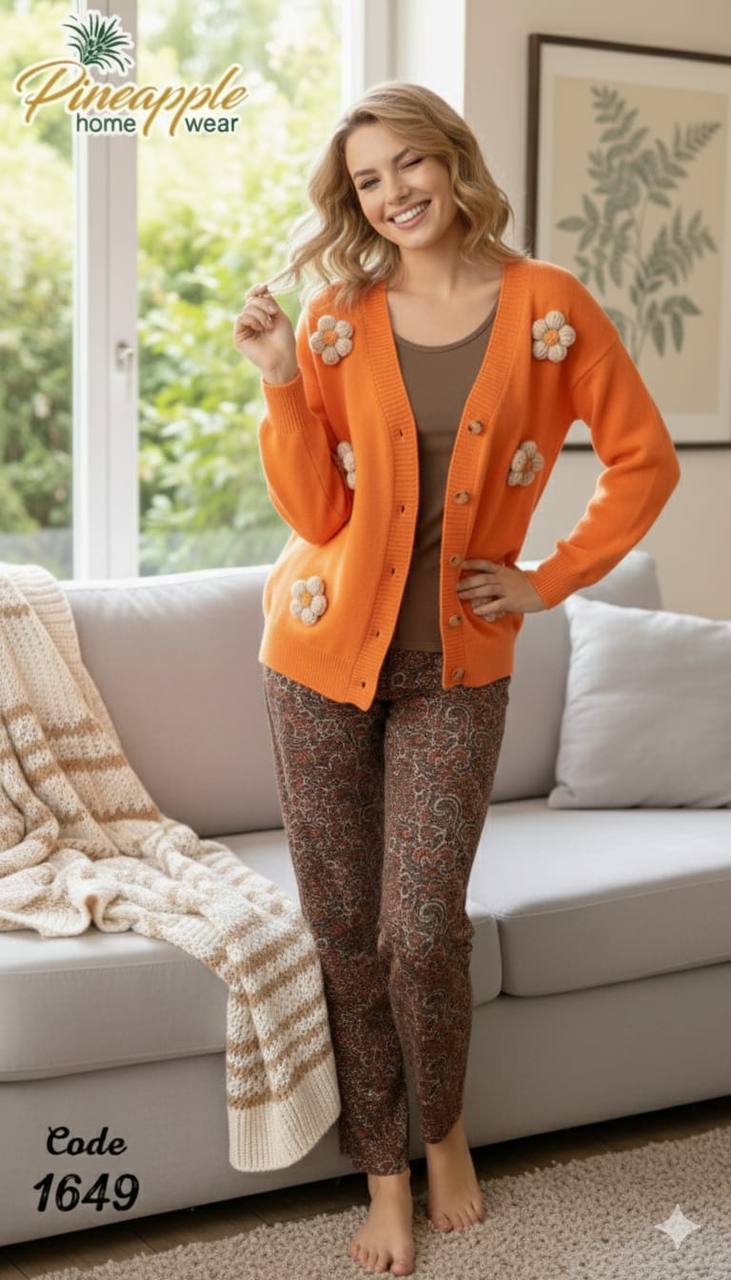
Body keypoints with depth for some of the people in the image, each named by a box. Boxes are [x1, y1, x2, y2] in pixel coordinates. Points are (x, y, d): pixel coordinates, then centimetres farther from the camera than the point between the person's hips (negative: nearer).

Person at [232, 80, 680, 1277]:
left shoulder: (548, 306, -3)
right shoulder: (337, 323, 0)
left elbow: (648, 459, 4)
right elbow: (316, 516, -4)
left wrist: (552, 580, -1)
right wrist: (282, 380, -14)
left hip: (457, 667, -1)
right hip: (325, 653, 2)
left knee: (423, 932, -5)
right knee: (345, 929, 5)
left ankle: (444, 1131, 26)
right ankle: (383, 1170, 23)